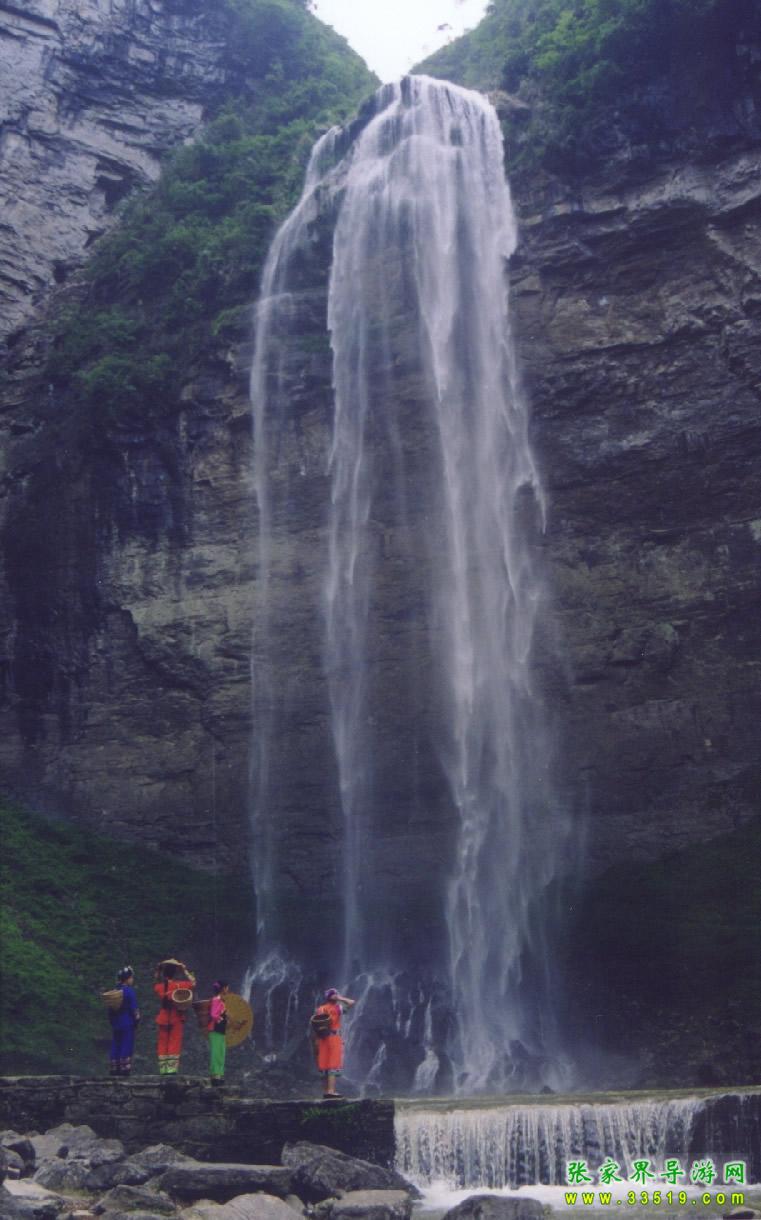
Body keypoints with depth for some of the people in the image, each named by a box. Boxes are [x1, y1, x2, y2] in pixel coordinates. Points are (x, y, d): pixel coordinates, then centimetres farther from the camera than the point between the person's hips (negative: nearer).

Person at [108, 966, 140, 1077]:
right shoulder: (130, 991, -12)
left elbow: (110, 1009, 13)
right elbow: (134, 1008, -12)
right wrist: (137, 1019, -1)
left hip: (115, 1023, 7)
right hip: (128, 1024, -6)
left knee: (115, 1047, 9)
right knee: (127, 1046, -4)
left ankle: (115, 1070, 10)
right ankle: (125, 1069, -7)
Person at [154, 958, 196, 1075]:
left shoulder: (159, 986, 1)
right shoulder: (179, 985, -10)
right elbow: (193, 982, 0)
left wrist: (158, 972, 18)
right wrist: (185, 970, 2)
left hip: (163, 1017, 3)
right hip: (176, 1017, -3)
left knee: (162, 1043, 8)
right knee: (174, 1043, -1)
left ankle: (163, 1069, 7)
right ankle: (171, 1069, -6)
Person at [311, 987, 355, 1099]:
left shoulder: (319, 1010, 11)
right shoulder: (337, 1008, -4)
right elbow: (352, 1003, -6)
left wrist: (315, 1042, 10)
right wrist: (341, 999, 6)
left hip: (322, 1039, 6)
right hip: (334, 1037, -5)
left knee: (324, 1066, 10)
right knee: (333, 1066, -6)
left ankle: (325, 1091, 14)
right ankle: (331, 1091, -13)